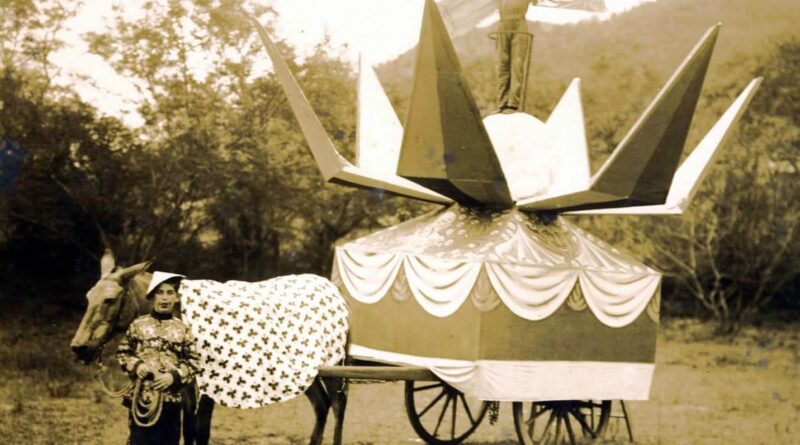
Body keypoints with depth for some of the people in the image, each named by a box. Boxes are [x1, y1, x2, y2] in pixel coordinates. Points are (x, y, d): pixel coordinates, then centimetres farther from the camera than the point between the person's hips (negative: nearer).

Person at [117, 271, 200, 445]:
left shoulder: (182, 330, 3)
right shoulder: (138, 325, 2)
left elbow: (193, 361, 2)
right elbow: (122, 352, 8)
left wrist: (174, 376, -13)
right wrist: (136, 365, -11)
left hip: (171, 397, 1)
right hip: (141, 396, -1)